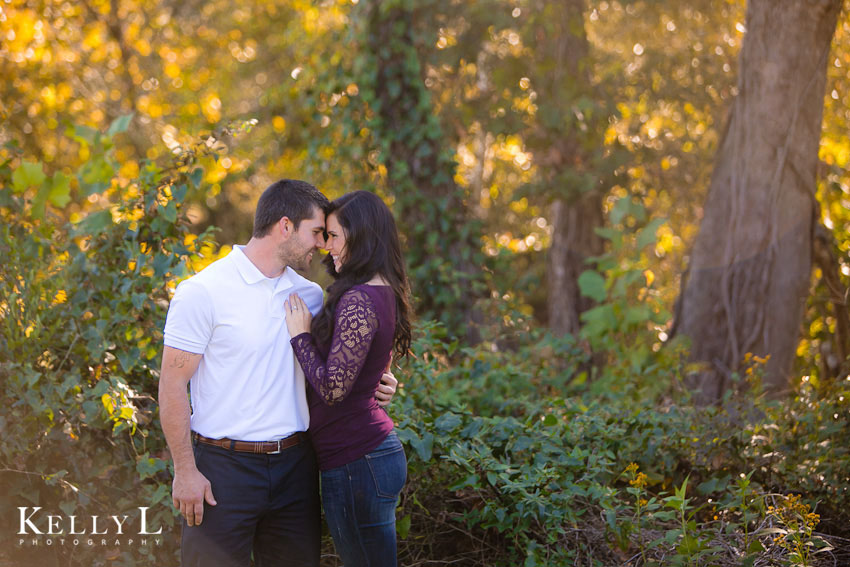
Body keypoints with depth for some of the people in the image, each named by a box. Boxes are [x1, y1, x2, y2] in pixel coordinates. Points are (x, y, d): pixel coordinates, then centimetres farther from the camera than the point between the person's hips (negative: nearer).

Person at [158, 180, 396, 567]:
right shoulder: (203, 292, -9)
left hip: (294, 464, 6)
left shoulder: (309, 295, 10)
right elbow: (172, 384, -9)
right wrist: (185, 471, -13)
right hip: (224, 467, -6)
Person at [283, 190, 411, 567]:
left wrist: (300, 335, -11)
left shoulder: (359, 301, -20)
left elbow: (333, 387, -22)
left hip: (355, 462, -10)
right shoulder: (384, 293, 10)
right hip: (376, 449, 10)